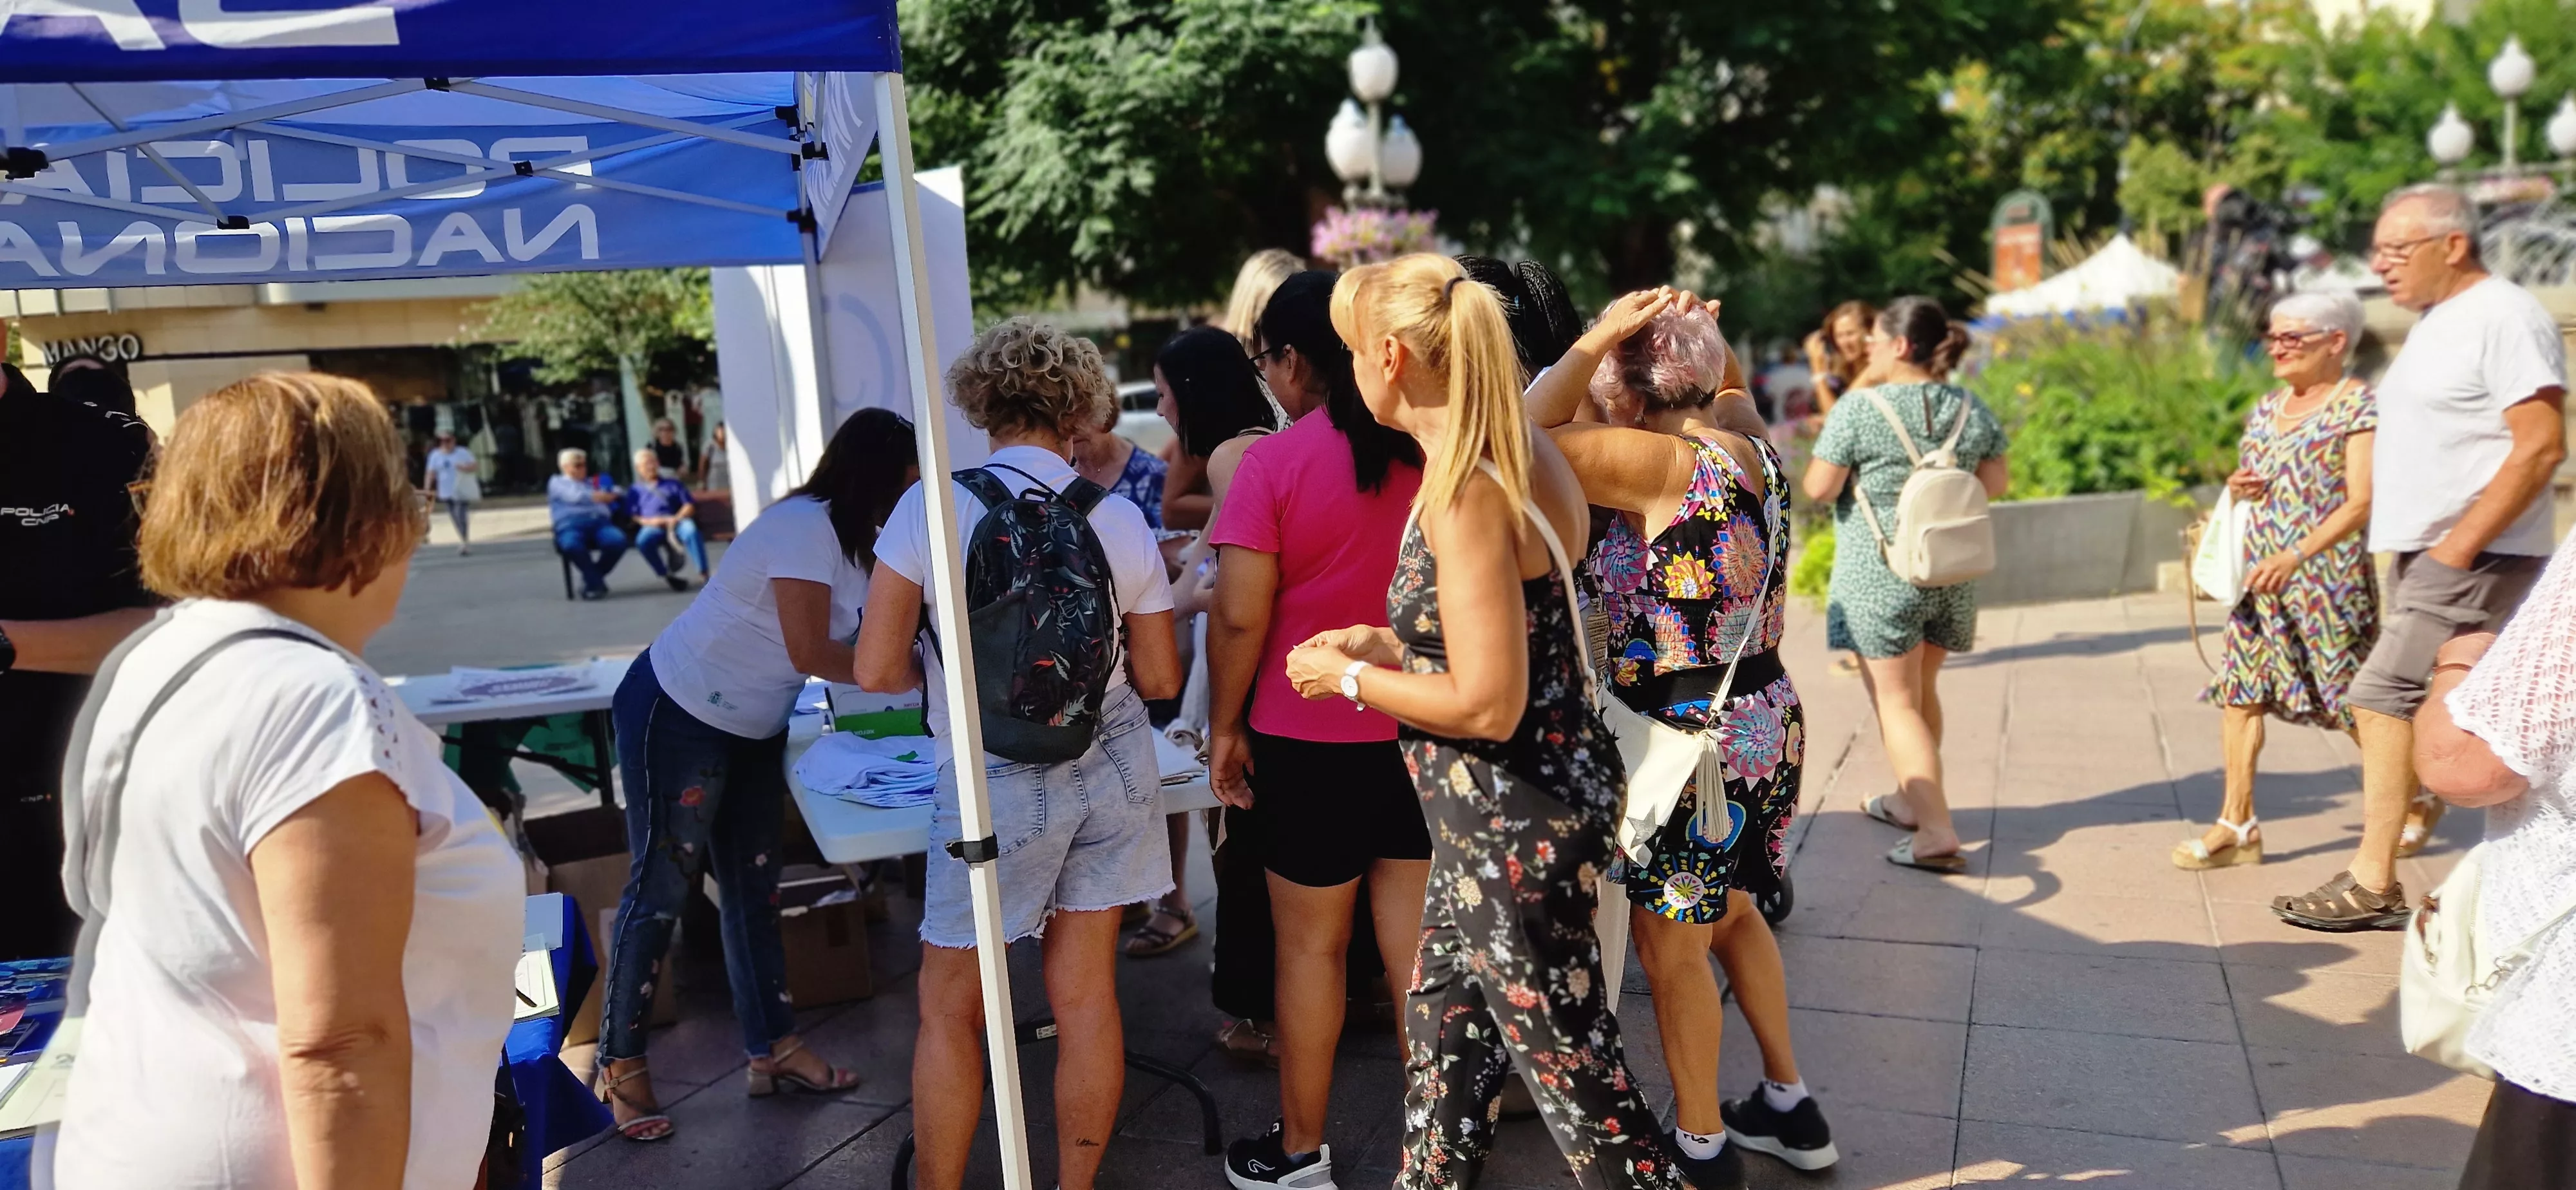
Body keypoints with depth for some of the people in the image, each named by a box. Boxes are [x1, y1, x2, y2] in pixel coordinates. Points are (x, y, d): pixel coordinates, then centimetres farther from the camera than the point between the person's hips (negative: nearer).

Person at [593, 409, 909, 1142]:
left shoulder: (854, 540, 6)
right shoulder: (806, 526, -23)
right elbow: (810, 651, -25)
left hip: (753, 727, 9)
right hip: (677, 717, -9)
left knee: (754, 886, 12)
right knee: (663, 887, -1)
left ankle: (773, 1051, 20)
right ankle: (621, 1065, 12)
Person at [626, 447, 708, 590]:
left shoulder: (674, 484, 24)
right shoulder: (635, 490, 22)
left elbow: (690, 507, 12)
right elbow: (632, 516, 10)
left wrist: (677, 518, -9)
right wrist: (648, 521, -11)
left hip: (676, 523, 0)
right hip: (652, 527, 0)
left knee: (691, 530, -37)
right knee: (642, 541, -37)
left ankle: (704, 572, -38)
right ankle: (667, 576, -26)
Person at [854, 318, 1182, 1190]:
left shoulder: (932, 505, -9)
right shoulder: (1120, 520, -2)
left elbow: (877, 669, -10)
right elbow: (1161, 680, 5)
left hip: (996, 785, -3)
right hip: (1114, 768, 3)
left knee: (950, 1009, 13)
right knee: (1086, 996, 12)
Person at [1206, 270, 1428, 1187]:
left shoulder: (1273, 462, -13)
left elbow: (1241, 615, -16)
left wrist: (1224, 728, -4)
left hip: (1312, 738, -4)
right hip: (1426, 729, 4)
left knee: (1311, 944, 9)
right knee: (1417, 935, 13)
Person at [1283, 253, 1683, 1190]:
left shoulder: (1463, 496, -25)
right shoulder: (1518, 456, 5)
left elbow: (1487, 706, -26)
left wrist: (1352, 677, -12)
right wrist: (1391, 645, 10)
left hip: (1515, 813, -10)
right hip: (1520, 798, 10)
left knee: (1561, 1045, 7)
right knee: (1444, 1009, 23)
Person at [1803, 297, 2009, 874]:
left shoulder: (1856, 410, -13)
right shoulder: (1972, 410, 3)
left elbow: (1819, 489, -12)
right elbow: (1995, 483, 11)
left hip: (1879, 574, -6)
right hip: (1953, 573, 6)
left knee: (1896, 701, 0)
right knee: (1922, 689, 21)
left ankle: (1936, 831, -7)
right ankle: (1911, 801, 37)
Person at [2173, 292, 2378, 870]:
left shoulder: (2358, 406, -8)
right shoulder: (2266, 408, 14)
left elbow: (2361, 502, -15)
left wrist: (2296, 556, -26)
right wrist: (2239, 487, 1)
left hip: (2326, 576, -7)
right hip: (2258, 574, 7)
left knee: (2353, 698, 2)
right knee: (2239, 689, 1)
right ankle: (2237, 824, 6)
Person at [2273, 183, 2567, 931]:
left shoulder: (2505, 317, -12)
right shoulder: (2435, 322, 16)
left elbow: (2541, 447, -18)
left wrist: (2458, 547, -19)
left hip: (2472, 558, -9)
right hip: (2420, 554, 9)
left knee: (2383, 697, -11)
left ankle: (2372, 885, -4)